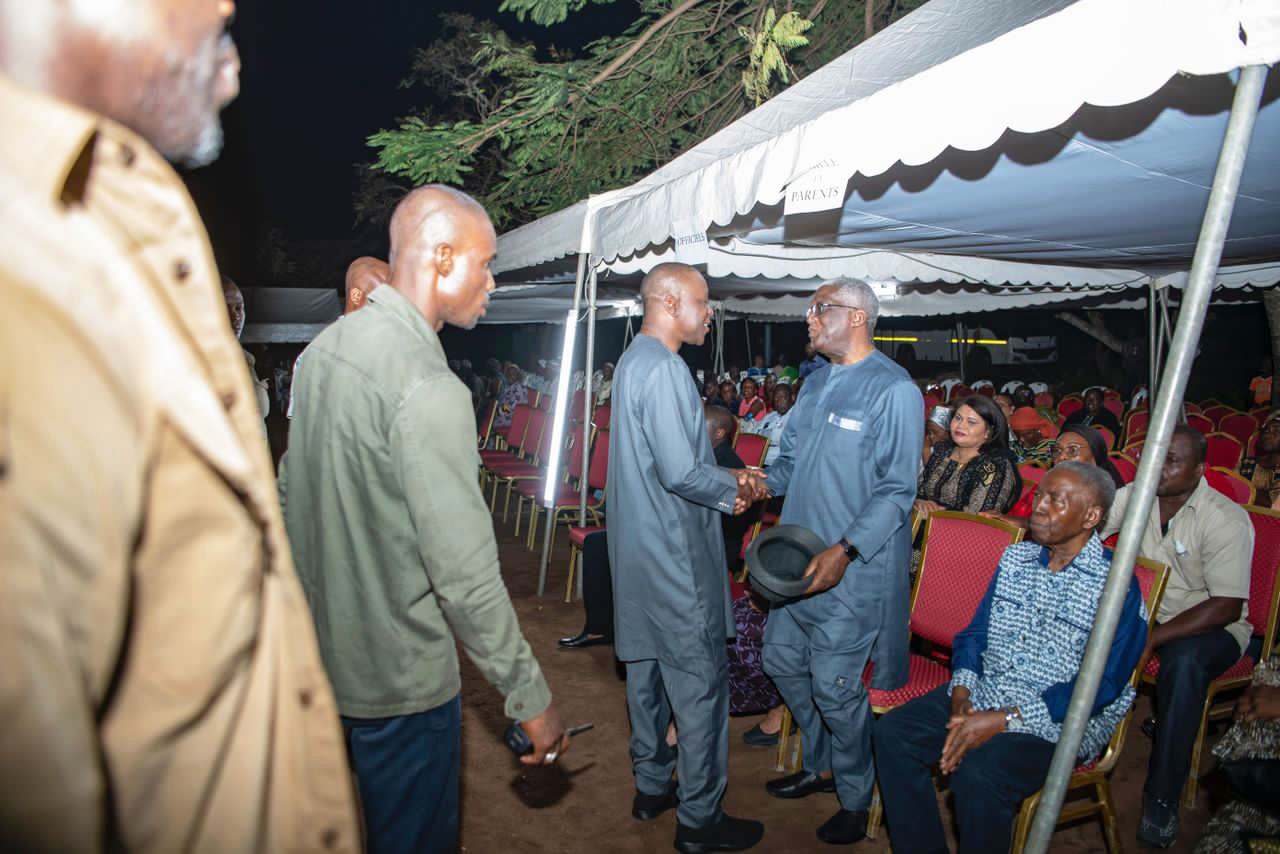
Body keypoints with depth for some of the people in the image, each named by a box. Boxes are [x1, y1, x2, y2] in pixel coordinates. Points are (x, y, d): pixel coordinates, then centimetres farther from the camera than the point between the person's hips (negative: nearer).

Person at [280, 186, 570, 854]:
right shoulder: (429, 389, -26)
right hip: (398, 680, -8)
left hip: (318, 655, 9)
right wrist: (532, 700, -17)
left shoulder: (325, 347, 1)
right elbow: (466, 576, -27)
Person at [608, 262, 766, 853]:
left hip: (640, 548, 10)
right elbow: (680, 472, -26)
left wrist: (726, 482, 6)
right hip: (673, 554, -10)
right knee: (701, 682, 2)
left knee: (648, 668, 19)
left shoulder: (633, 361, 12)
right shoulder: (664, 369, -20)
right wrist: (734, 490, -7)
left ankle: (652, 787, 35)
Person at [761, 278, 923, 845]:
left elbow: (897, 491, -17)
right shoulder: (815, 383, 11)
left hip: (851, 571, -8)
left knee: (835, 689, 3)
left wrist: (845, 551, -26)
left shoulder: (894, 390, -14)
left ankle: (855, 801, 28)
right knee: (782, 663, 18)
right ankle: (820, 766, 41)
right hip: (797, 561, 8)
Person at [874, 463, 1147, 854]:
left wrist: (1006, 719, -21)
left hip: (1057, 720, -6)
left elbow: (1100, 686, -16)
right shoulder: (1015, 557, 9)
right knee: (893, 732, -11)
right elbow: (976, 632, 10)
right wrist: (961, 693, -8)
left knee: (978, 774, -31)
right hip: (984, 695, 6)